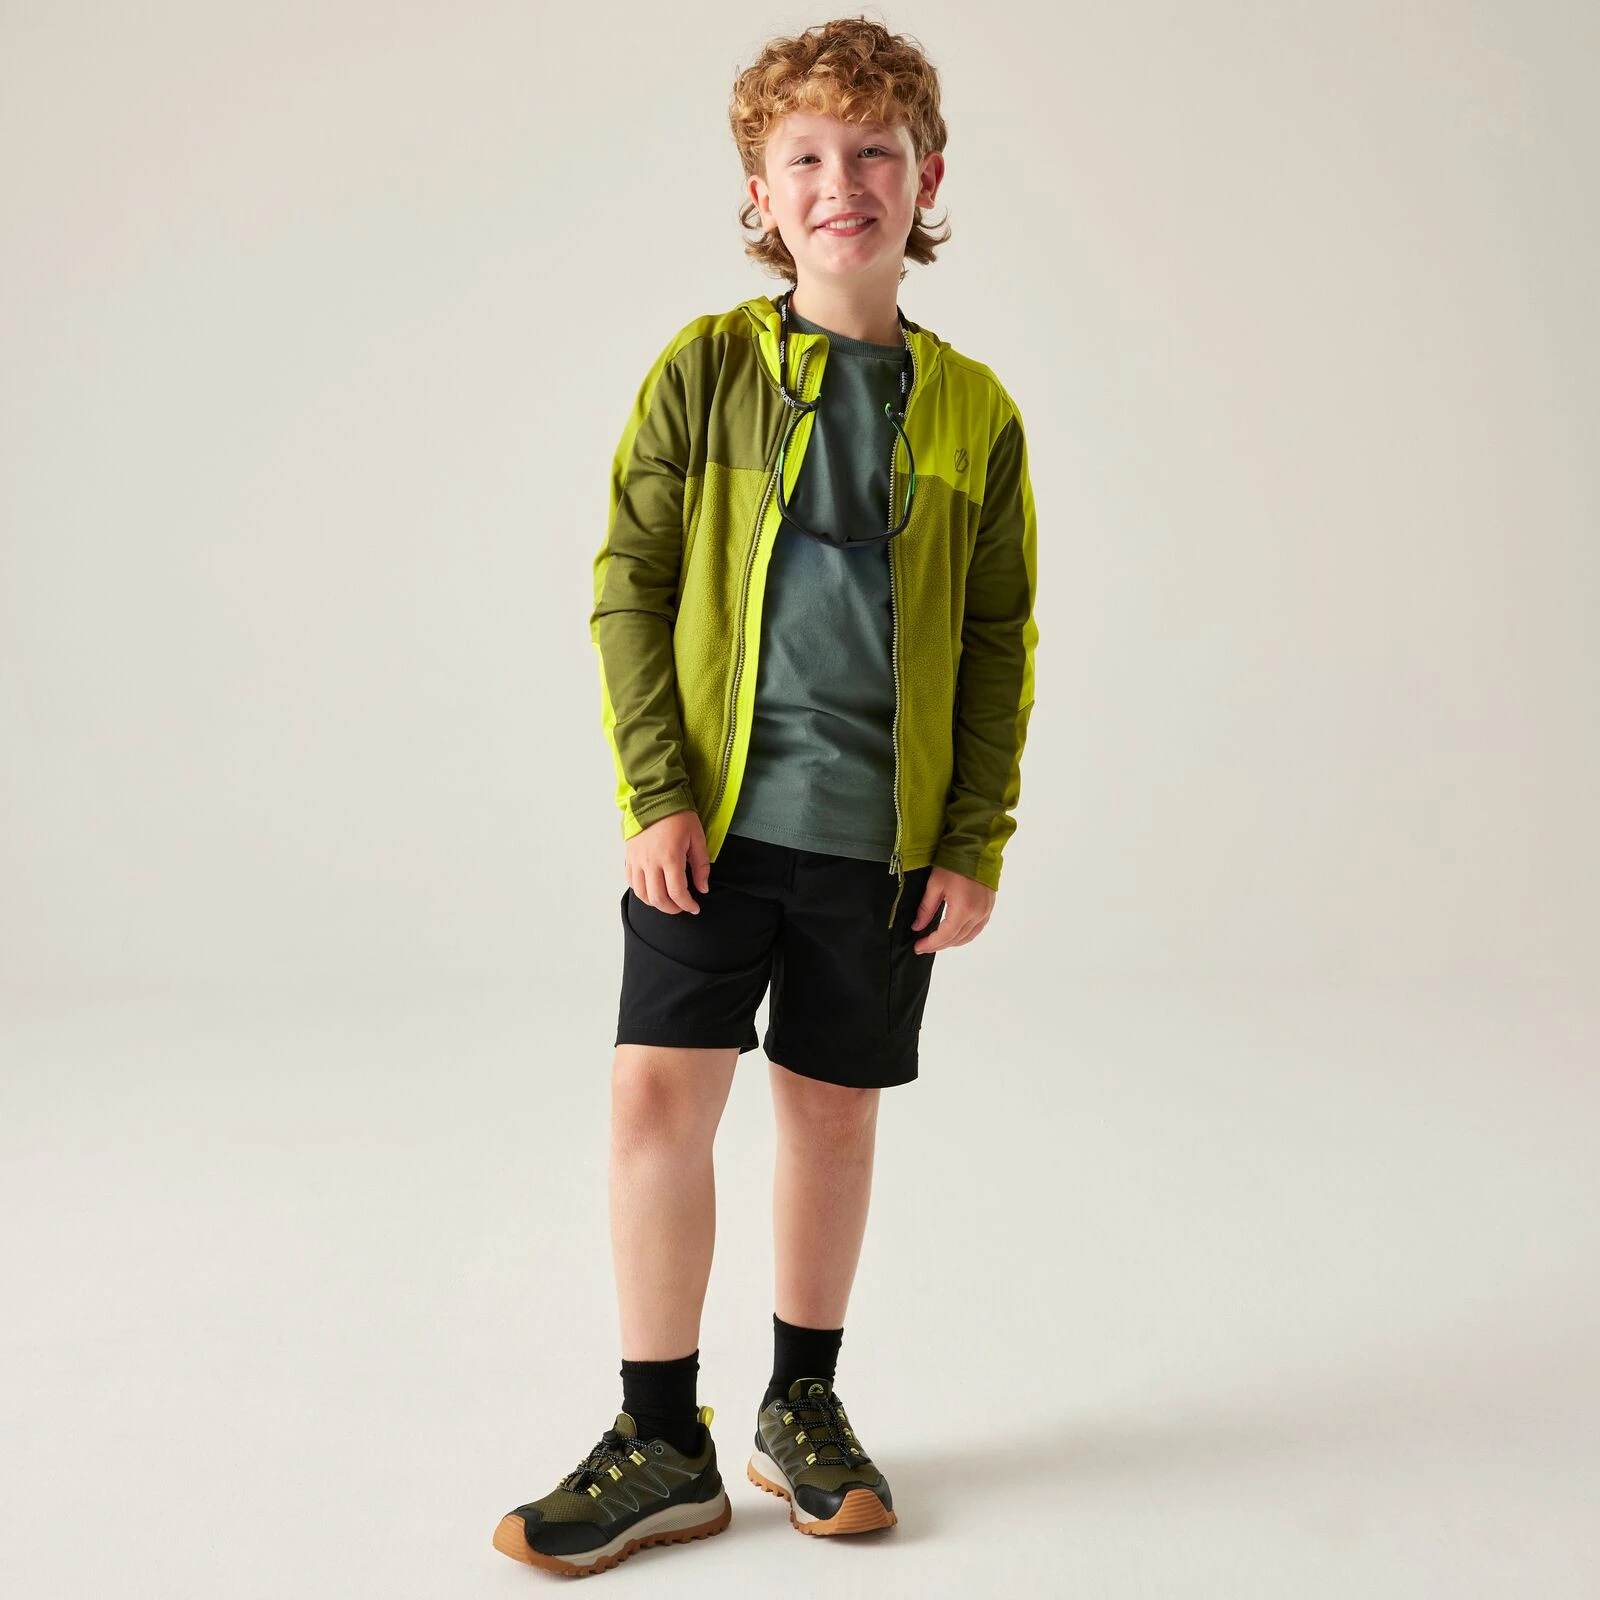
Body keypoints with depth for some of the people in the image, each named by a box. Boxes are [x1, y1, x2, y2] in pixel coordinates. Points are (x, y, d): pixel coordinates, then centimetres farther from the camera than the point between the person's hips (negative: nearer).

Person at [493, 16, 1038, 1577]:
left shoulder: (972, 410, 3)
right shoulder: (705, 367, 0)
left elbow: (1000, 642, 6)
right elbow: (628, 586, 0)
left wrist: (978, 843, 1)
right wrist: (655, 793, -8)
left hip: (880, 833, 1)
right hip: (712, 813, -1)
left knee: (833, 1107, 10)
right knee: (659, 1094, -5)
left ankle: (802, 1407, 30)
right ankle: (662, 1444, 12)